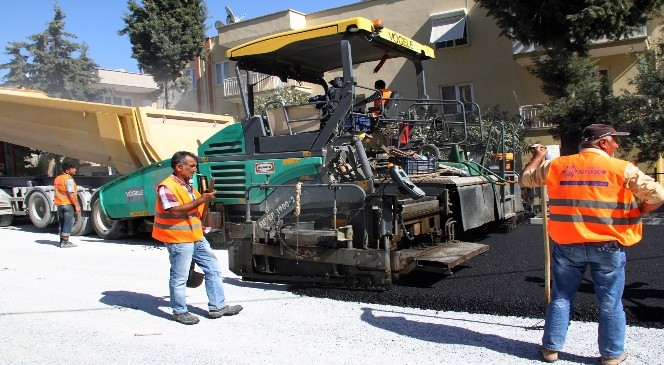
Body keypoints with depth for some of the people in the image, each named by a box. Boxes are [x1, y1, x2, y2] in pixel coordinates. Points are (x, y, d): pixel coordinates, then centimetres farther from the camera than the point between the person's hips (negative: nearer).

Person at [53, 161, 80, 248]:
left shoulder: (57, 178, 13)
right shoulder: (69, 179, -14)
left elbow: (56, 192, 19)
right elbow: (71, 194, -21)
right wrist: (76, 205, -20)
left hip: (59, 204, 9)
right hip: (68, 204, -9)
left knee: (61, 222, 15)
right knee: (68, 223, -5)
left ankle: (62, 240, 22)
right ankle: (65, 242, -7)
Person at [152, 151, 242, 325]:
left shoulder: (188, 185, 14)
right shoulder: (167, 187, -15)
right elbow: (175, 211, -27)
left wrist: (205, 198, 7)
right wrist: (201, 200, -26)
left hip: (197, 237, 9)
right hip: (179, 240, -9)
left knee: (213, 269, 10)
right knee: (179, 278, 3)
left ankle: (217, 307, 18)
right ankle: (179, 311, 19)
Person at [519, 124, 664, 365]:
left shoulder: (557, 166, 1)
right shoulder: (621, 169, -7)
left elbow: (525, 180, 14)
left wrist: (538, 157, 29)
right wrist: (638, 212, 6)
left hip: (567, 245, 3)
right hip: (607, 246, -2)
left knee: (561, 298, 14)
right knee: (610, 302, 12)